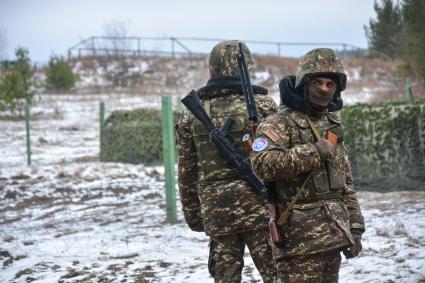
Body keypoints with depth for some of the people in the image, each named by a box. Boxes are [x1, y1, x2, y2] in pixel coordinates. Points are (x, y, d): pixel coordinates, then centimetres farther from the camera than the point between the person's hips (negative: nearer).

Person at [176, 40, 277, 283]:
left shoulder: (192, 114, 5)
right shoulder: (263, 105, -5)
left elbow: (187, 173, 9)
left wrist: (193, 214, 16)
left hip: (216, 213, 3)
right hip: (259, 208, -3)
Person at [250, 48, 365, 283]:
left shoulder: (333, 126, 17)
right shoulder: (280, 123, -8)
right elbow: (263, 164, -26)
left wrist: (355, 228, 15)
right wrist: (312, 152, -21)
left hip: (332, 236, 7)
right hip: (299, 237, -7)